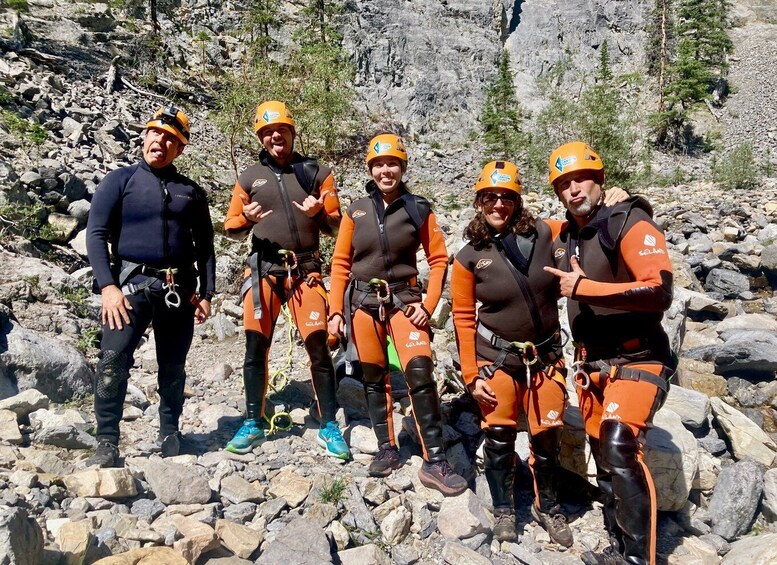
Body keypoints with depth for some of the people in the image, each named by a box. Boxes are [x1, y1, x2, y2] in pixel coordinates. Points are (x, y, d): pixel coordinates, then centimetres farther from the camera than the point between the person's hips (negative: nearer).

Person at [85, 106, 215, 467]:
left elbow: (205, 246, 14)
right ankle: (107, 443, -5)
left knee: (173, 367, 9)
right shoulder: (120, 180, 5)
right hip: (132, 283, -2)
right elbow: (96, 234, -2)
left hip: (179, 289, 3)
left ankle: (169, 434, 23)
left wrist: (205, 293, 5)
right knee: (113, 360, -16)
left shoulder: (191, 191, 13)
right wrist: (108, 286, -13)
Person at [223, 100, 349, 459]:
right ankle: (253, 424, 16)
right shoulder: (249, 177, 10)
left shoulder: (316, 172, 7)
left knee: (318, 346, -5)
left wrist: (318, 213, -15)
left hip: (305, 271, -1)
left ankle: (329, 427, 6)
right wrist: (247, 219, -10)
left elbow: (335, 224, 7)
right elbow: (231, 227, 12)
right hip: (263, 270, 2)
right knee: (256, 347, 2)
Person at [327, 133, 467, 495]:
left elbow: (438, 259, 2)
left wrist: (428, 304, -8)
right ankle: (387, 450, 22)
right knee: (374, 378, 7)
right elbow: (340, 263, 6)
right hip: (362, 302, 2)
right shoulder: (356, 210, 5)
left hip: (403, 299, -2)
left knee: (420, 372, -15)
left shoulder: (418, 209, 0)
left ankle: (435, 462, -8)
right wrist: (336, 310, 0)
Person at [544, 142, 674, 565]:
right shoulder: (564, 237, 6)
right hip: (591, 365, 8)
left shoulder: (631, 225, -14)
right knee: (603, 457, 14)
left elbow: (660, 291, -26)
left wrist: (584, 287, -25)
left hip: (636, 360, -7)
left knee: (620, 450, -24)